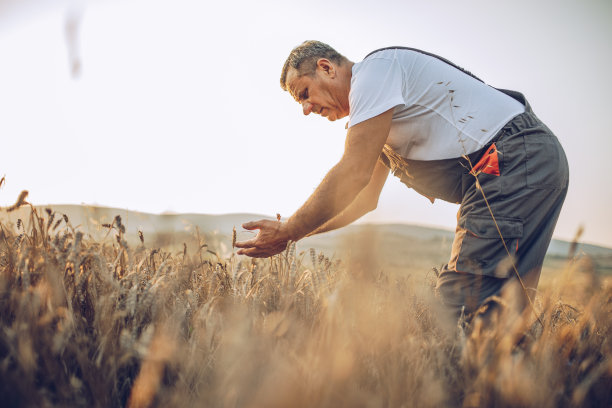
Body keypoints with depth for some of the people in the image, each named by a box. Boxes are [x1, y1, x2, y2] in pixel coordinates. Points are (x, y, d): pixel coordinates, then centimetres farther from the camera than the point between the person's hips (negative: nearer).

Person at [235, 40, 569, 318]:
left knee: (460, 303, -18)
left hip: (517, 157, -11)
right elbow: (365, 197, 25)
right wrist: (292, 231, 16)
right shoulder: (376, 120, 23)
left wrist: (286, 233, -8)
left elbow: (353, 175, -16)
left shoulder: (375, 68, -8)